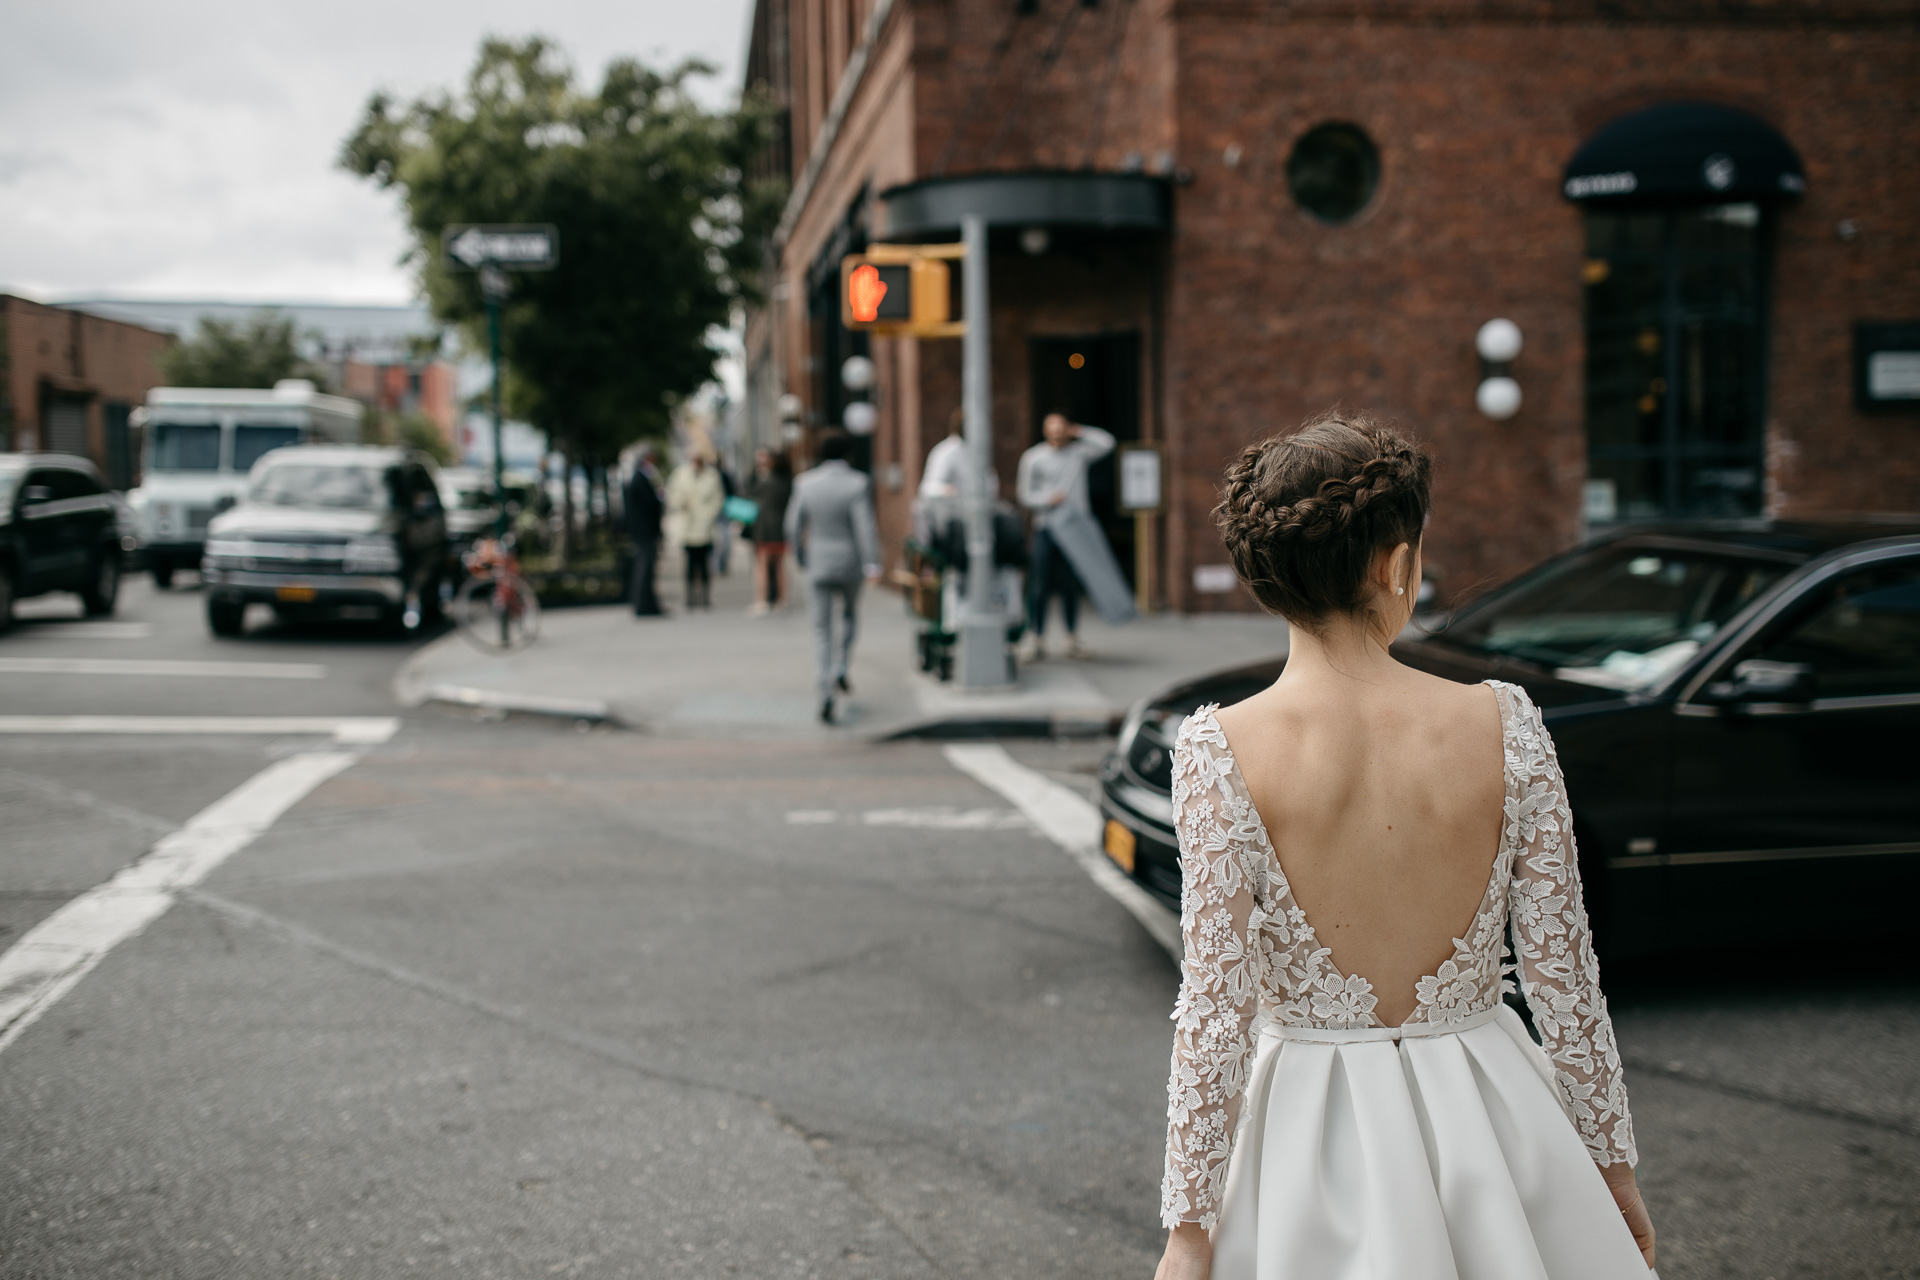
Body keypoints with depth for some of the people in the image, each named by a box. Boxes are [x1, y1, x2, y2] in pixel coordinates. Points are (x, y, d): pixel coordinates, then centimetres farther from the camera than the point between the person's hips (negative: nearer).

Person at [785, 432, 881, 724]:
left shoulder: (805, 484, -1)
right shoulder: (857, 484, -10)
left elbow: (794, 525, 4)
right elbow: (866, 526, -17)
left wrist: (801, 558, 17)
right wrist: (872, 564, -18)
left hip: (818, 564, 1)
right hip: (850, 563, -1)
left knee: (822, 629, 4)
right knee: (849, 614, 26)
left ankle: (826, 695, -6)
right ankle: (840, 670, 11)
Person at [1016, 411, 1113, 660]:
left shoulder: (1078, 452, 8)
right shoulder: (1033, 457, 4)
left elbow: (1106, 443, -2)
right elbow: (1025, 495, 5)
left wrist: (1079, 432, 1)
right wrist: (1047, 499, -12)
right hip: (1045, 528, -1)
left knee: (1070, 585, 4)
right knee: (1040, 585, -5)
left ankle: (1073, 639, 15)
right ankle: (1036, 639, 1)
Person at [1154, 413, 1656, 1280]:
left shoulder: (1220, 752, -15)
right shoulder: (1505, 726, -11)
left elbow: (1216, 1012, -14)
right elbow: (1564, 978, -4)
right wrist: (1611, 1161, 10)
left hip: (1312, 1140, -1)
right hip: (1483, 1120, 2)